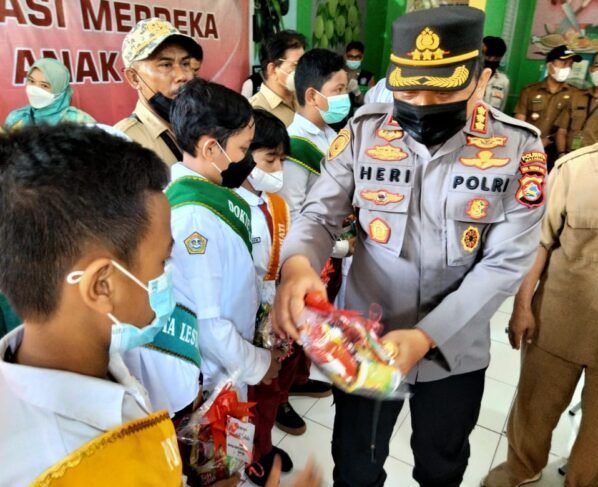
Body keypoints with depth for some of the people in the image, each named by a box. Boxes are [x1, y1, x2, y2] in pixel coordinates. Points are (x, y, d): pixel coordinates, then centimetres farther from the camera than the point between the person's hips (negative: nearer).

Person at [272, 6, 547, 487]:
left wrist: (427, 337, -26)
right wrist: (298, 263, -33)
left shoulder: (519, 148, -14)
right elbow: (321, 214, -9)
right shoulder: (363, 132, -12)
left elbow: (505, 262, -15)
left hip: (456, 351, 1)